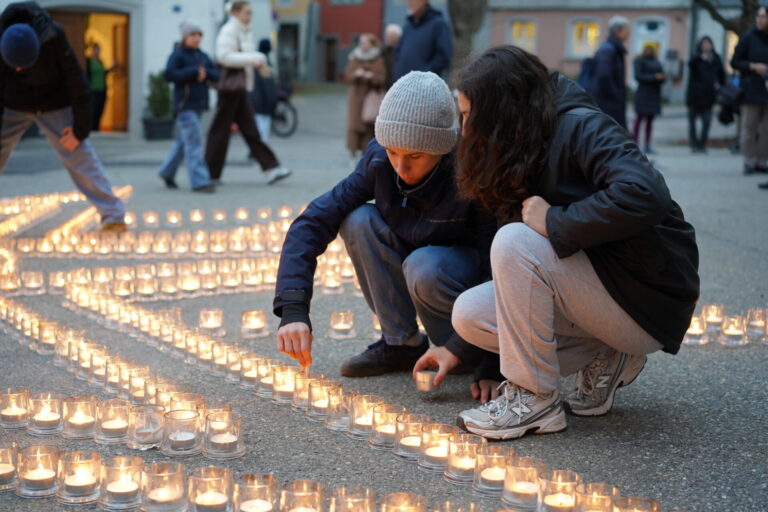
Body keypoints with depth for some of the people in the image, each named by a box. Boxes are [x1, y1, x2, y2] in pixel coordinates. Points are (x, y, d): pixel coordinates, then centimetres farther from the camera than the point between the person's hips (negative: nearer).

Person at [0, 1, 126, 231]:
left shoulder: (54, 39, -30)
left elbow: (77, 83, -21)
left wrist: (80, 130, -17)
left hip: (54, 104, -2)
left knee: (79, 155, -10)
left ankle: (113, 215, -9)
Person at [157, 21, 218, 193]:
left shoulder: (202, 56, 14)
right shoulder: (177, 55, -6)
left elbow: (216, 74, 8)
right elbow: (169, 75, -19)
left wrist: (205, 73, -14)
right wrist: (194, 72, -20)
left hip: (199, 104, 7)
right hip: (185, 104, -7)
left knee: (183, 141, 15)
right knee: (194, 143, -12)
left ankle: (167, 172, 30)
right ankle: (199, 181, -12)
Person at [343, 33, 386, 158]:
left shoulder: (378, 60, 3)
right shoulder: (354, 59, 10)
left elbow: (382, 79, -2)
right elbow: (347, 77, 5)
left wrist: (372, 76, -20)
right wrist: (356, 74, -15)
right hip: (357, 95, 2)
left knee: (369, 124, -6)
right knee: (355, 122, -5)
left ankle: (367, 148, 0)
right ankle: (354, 148, 0)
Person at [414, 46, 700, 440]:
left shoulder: (581, 128, -16)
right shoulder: (519, 157, 10)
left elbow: (645, 197, -35)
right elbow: (508, 275, 14)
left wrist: (554, 223, -24)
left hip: (647, 303, -9)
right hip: (596, 285, 9)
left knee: (517, 243, -27)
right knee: (468, 312, -4)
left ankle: (534, 399, -15)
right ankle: (604, 356, 4)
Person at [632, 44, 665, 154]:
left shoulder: (656, 61, 16)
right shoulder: (639, 60, -3)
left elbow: (661, 75, 16)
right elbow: (638, 76, -12)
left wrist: (662, 77, -8)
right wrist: (654, 77, -18)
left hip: (654, 94, 6)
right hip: (643, 93, -6)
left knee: (650, 120, 6)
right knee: (640, 118, -9)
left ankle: (648, 146, 7)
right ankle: (635, 144, -8)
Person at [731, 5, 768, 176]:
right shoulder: (748, 38, -2)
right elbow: (734, 62, 0)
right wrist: (753, 66, -13)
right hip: (751, 91, -3)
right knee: (749, 127, -1)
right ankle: (749, 162, 5)